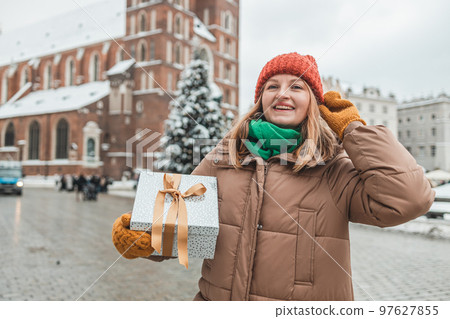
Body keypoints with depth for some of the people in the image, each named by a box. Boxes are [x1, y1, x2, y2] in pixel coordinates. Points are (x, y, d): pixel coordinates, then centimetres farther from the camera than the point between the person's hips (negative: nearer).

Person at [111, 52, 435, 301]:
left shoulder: (333, 169, -5)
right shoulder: (224, 157, 3)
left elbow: (410, 198, -17)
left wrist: (352, 128, -9)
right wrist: (145, 237, -13)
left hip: (304, 310, -1)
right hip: (216, 299, 2)